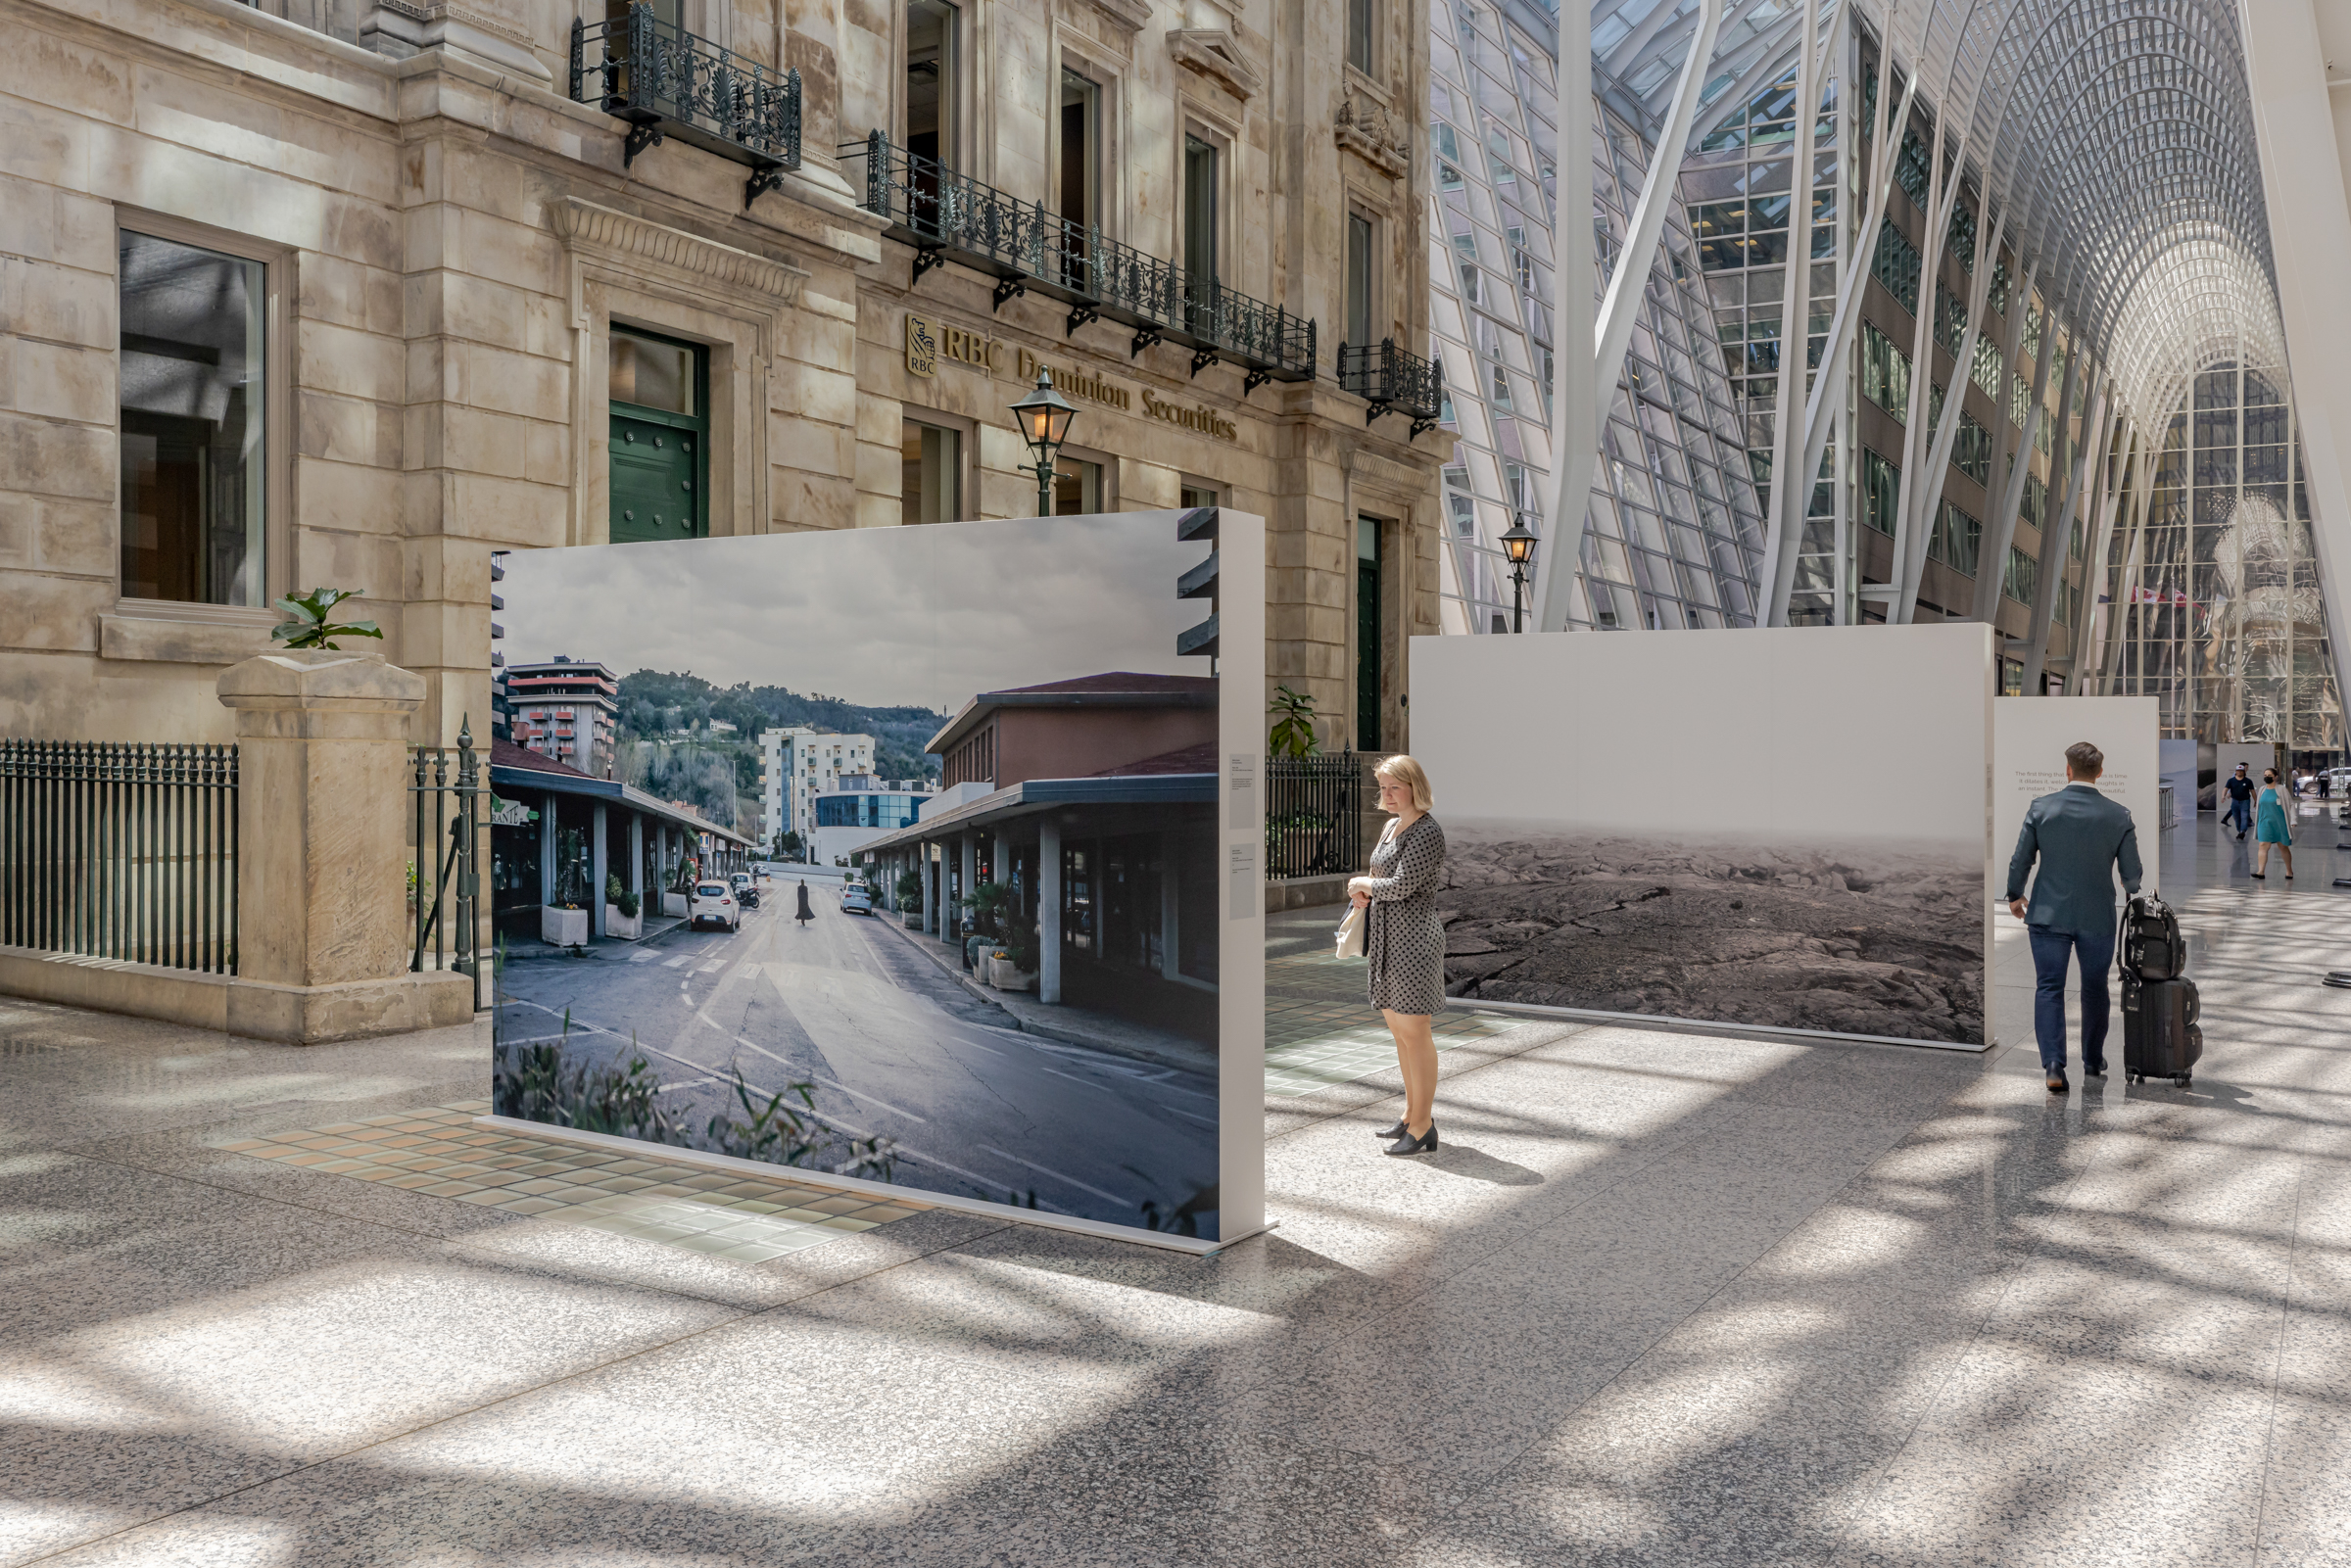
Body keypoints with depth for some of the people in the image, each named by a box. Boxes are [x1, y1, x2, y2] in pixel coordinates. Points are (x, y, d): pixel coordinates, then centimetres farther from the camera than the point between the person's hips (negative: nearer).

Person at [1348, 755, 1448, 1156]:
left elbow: (1402, 885, -20)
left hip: (1414, 936, -10)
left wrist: (1362, 884, -3)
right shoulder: (1392, 827, 16)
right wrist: (1362, 893, 3)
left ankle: (1422, 1127, -1)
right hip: (1387, 938, 10)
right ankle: (1413, 1115, 23)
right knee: (1397, 1027, 13)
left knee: (1414, 1031, -7)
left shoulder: (1428, 832, -13)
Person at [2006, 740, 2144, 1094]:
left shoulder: (2041, 808, -8)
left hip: (2049, 915, -1)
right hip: (2098, 918, 1)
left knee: (2049, 989, 2)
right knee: (2095, 989, 17)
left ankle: (2053, 1063, -12)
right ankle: (2093, 1061, 29)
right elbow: (2132, 873, -1)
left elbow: (2020, 861, -3)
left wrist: (2015, 896, 14)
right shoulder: (2120, 815, -5)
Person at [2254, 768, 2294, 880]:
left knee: (2283, 847, 8)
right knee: (2263, 845, -10)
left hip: (2280, 823, -3)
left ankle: (2289, 871, 24)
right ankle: (2261, 871, -17)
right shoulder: (2262, 789, 9)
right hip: (2265, 822, 3)